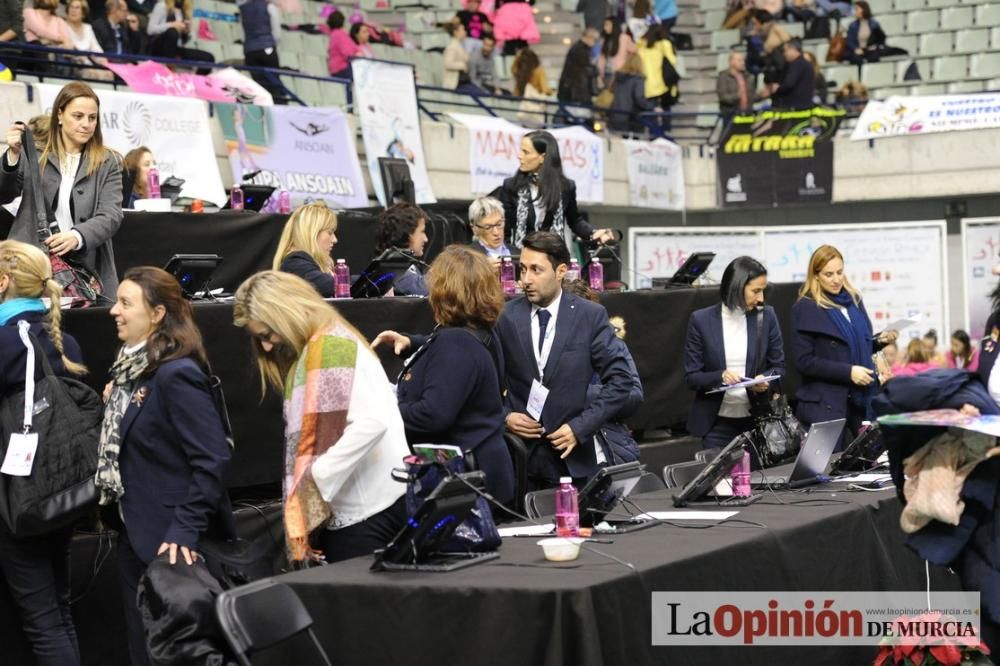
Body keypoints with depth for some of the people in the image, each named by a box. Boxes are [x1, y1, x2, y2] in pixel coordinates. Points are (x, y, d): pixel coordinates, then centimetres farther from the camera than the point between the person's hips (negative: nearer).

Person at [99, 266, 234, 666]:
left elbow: (213, 458, -23)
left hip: (172, 540, -9)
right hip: (136, 532, 9)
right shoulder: (132, 367, 8)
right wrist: (113, 402, 3)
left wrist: (184, 532, -25)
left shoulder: (176, 374, -19)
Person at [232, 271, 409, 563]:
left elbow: (372, 421, -22)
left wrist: (314, 481, -18)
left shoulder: (328, 346, -10)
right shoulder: (312, 350, 18)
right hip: (352, 506, 9)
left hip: (369, 507, -9)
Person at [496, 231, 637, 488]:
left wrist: (580, 427, -10)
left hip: (573, 459, -1)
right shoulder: (506, 317, 1)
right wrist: (503, 416, -7)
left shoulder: (591, 316, -3)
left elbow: (620, 380, -3)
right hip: (518, 456, 1)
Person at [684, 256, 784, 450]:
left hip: (757, 419, 1)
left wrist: (765, 379, -14)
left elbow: (778, 366, 8)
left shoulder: (766, 317, 1)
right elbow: (691, 377, -3)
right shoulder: (701, 320, -5)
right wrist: (719, 377, -22)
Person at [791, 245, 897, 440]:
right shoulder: (805, 308, -7)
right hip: (825, 405, -6)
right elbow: (803, 360, -12)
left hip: (861, 399, 6)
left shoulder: (854, 300, 12)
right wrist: (848, 372, -17)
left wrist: (880, 341, 2)